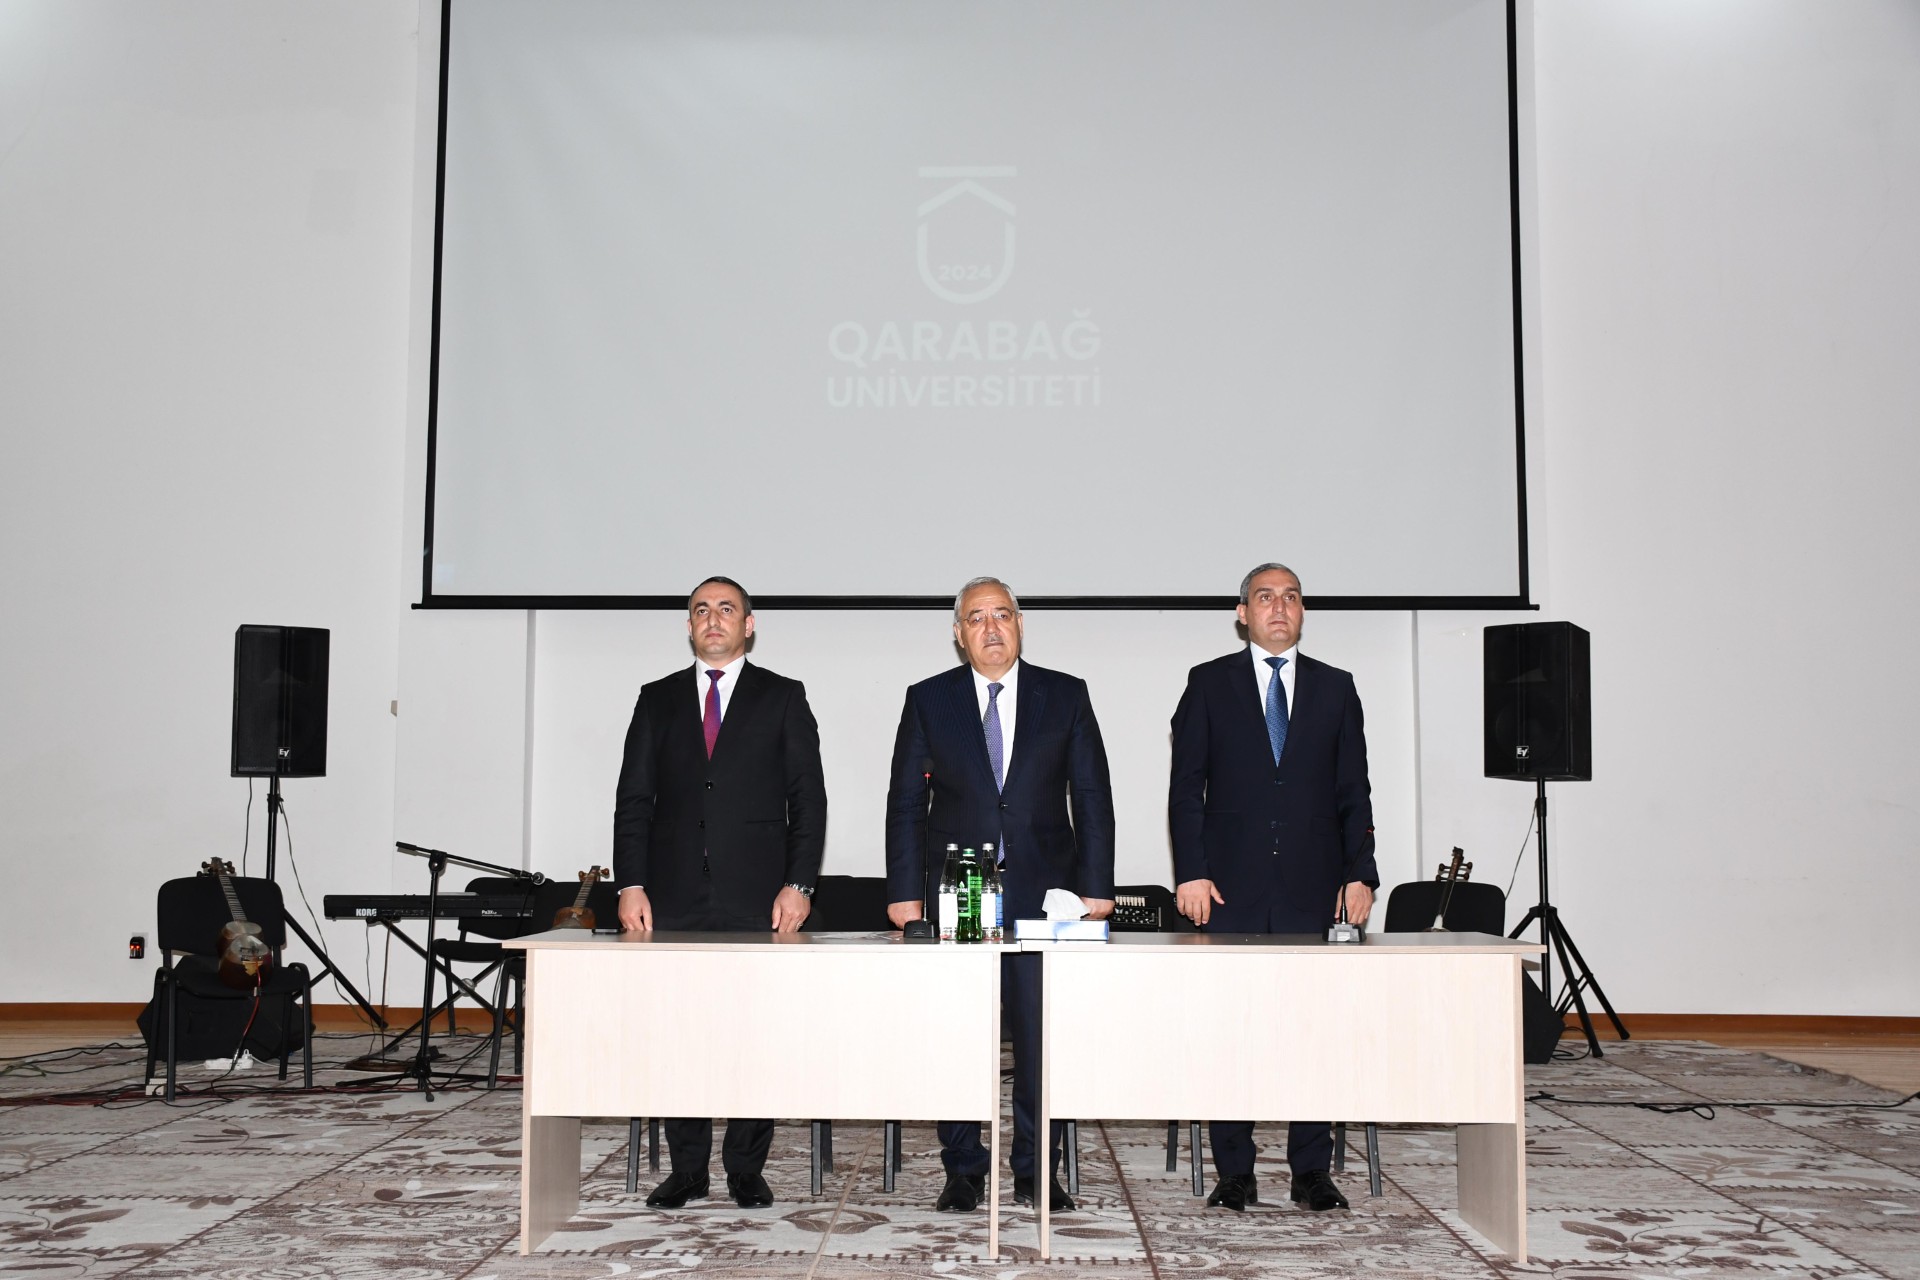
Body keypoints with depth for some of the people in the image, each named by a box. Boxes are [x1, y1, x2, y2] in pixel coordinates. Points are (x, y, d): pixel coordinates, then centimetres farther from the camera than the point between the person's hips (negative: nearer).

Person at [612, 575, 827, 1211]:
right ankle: (686, 1170, 12)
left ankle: (746, 1169, 9)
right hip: (674, 896, 2)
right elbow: (634, 798, 10)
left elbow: (807, 797, 3)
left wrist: (797, 884, -7)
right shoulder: (658, 700, 14)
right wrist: (631, 885, -1)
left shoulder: (783, 698, 8)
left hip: (756, 896, -2)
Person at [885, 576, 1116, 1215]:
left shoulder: (1066, 696, 7)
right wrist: (904, 891, -1)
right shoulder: (928, 700, 7)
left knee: (1044, 1034, 0)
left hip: (1044, 891, 0)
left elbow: (1091, 796, 6)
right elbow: (906, 802, 6)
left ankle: (1038, 1171, 12)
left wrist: (1096, 886, -1)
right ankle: (963, 1172, 14)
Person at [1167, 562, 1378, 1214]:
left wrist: (1360, 873, 1)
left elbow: (1353, 791, 10)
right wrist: (1191, 872, -5)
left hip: (1312, 889, 1)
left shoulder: (1335, 688, 13)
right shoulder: (1209, 683, 8)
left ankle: (1311, 1172, 11)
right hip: (1232, 888, -1)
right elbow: (1186, 786, 4)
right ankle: (1234, 1172, 9)